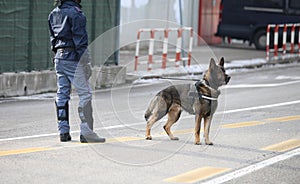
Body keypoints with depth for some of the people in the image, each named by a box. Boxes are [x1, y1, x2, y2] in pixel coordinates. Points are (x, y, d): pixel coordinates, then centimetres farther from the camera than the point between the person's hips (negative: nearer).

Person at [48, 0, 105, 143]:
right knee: (85, 94, -5)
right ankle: (86, 132, -9)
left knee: (62, 94, 10)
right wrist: (86, 63, -13)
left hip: (58, 58, 8)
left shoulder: (54, 14, 11)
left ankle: (63, 131, 12)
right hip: (73, 59, -8)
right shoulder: (75, 13, -13)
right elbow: (80, 41, -16)